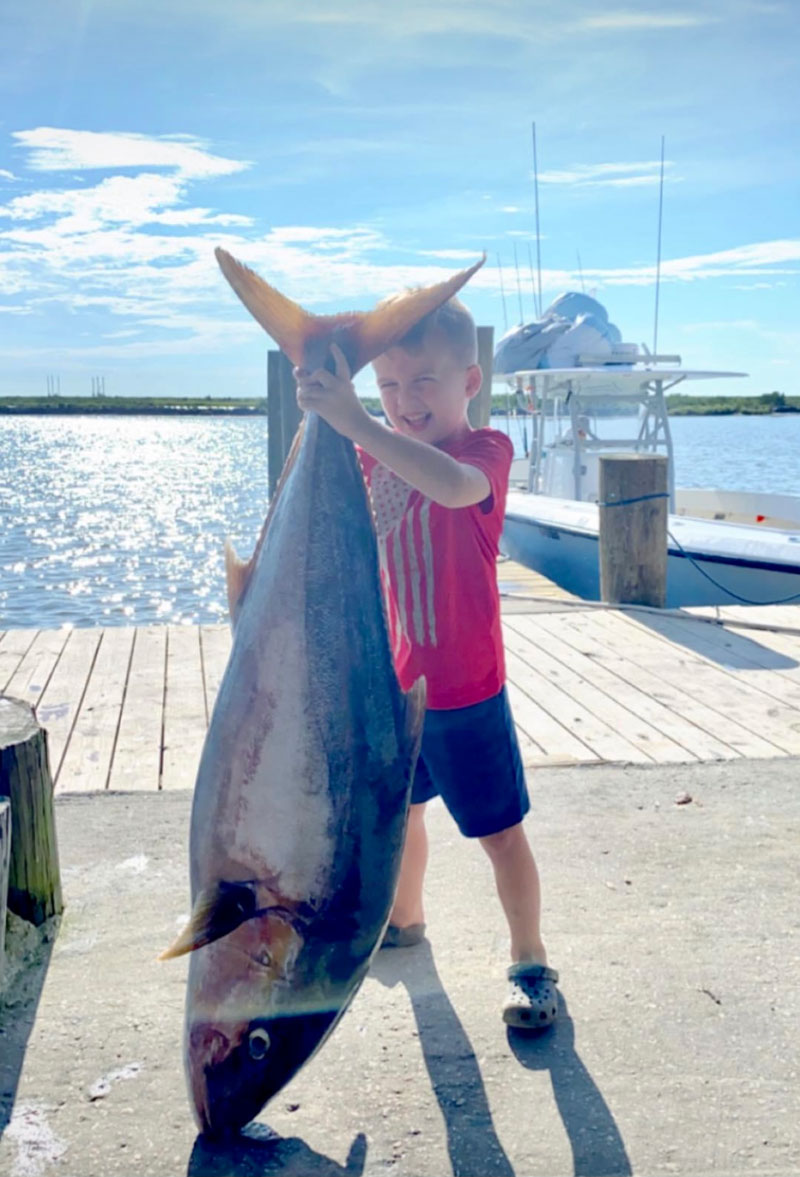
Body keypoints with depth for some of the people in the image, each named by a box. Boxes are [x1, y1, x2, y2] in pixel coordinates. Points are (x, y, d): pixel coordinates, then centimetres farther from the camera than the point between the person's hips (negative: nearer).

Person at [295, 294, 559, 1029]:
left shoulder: (486, 450, -19)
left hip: (466, 693, -7)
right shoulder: (380, 455, 4)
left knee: (501, 832, 5)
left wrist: (354, 422, -51)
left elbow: (455, 484, -43)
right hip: (397, 683, 7)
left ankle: (532, 964, 23)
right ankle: (404, 918, 49)